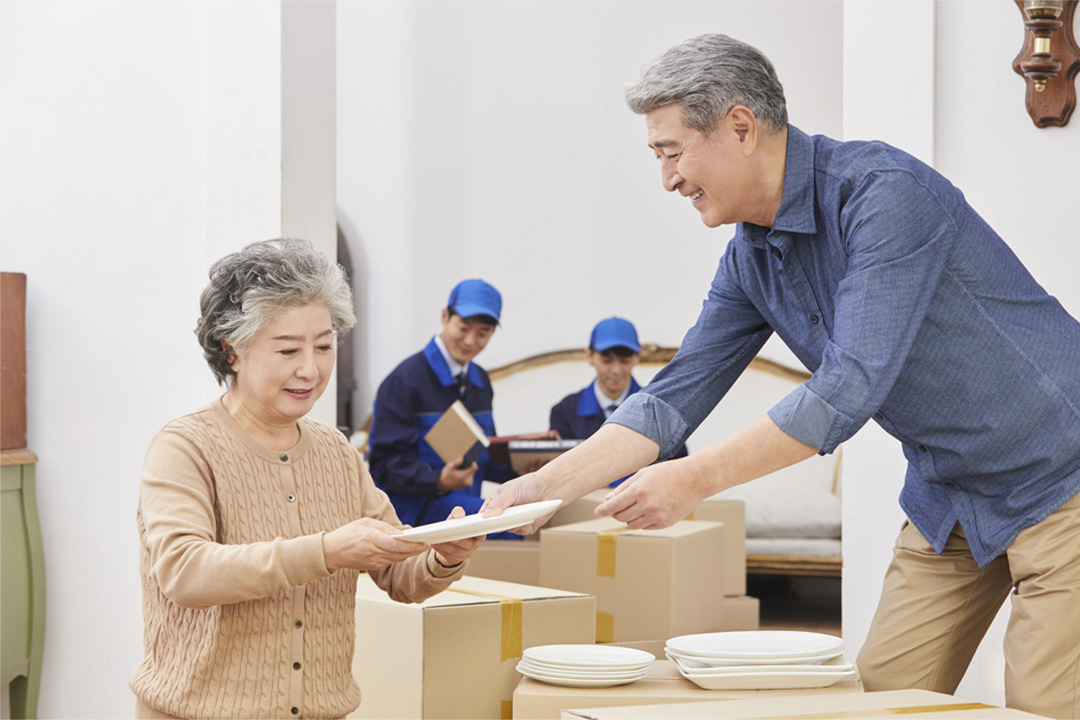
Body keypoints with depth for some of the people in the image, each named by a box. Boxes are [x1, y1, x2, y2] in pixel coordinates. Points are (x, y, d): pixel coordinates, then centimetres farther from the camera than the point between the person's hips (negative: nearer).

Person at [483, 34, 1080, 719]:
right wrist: (545, 486, -6)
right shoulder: (751, 260, 1)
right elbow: (672, 402, 4)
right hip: (947, 495, 8)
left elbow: (852, 386, -31)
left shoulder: (884, 193, -25)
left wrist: (695, 479, -30)